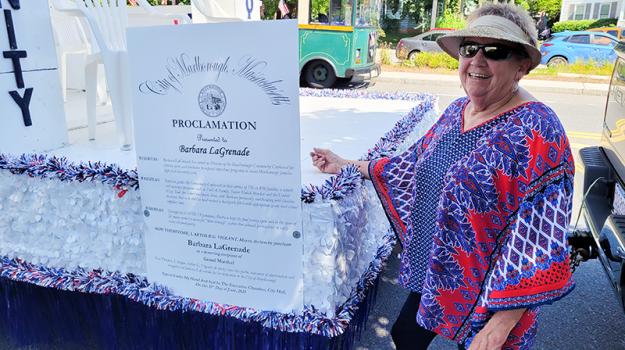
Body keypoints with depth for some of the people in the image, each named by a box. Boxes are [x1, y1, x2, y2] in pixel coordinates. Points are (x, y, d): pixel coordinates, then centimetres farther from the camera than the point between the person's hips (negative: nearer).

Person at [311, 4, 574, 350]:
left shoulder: (535, 132, -23)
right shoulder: (456, 111, 0)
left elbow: (538, 240, -25)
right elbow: (417, 162, 13)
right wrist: (347, 165, 16)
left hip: (489, 295, -6)